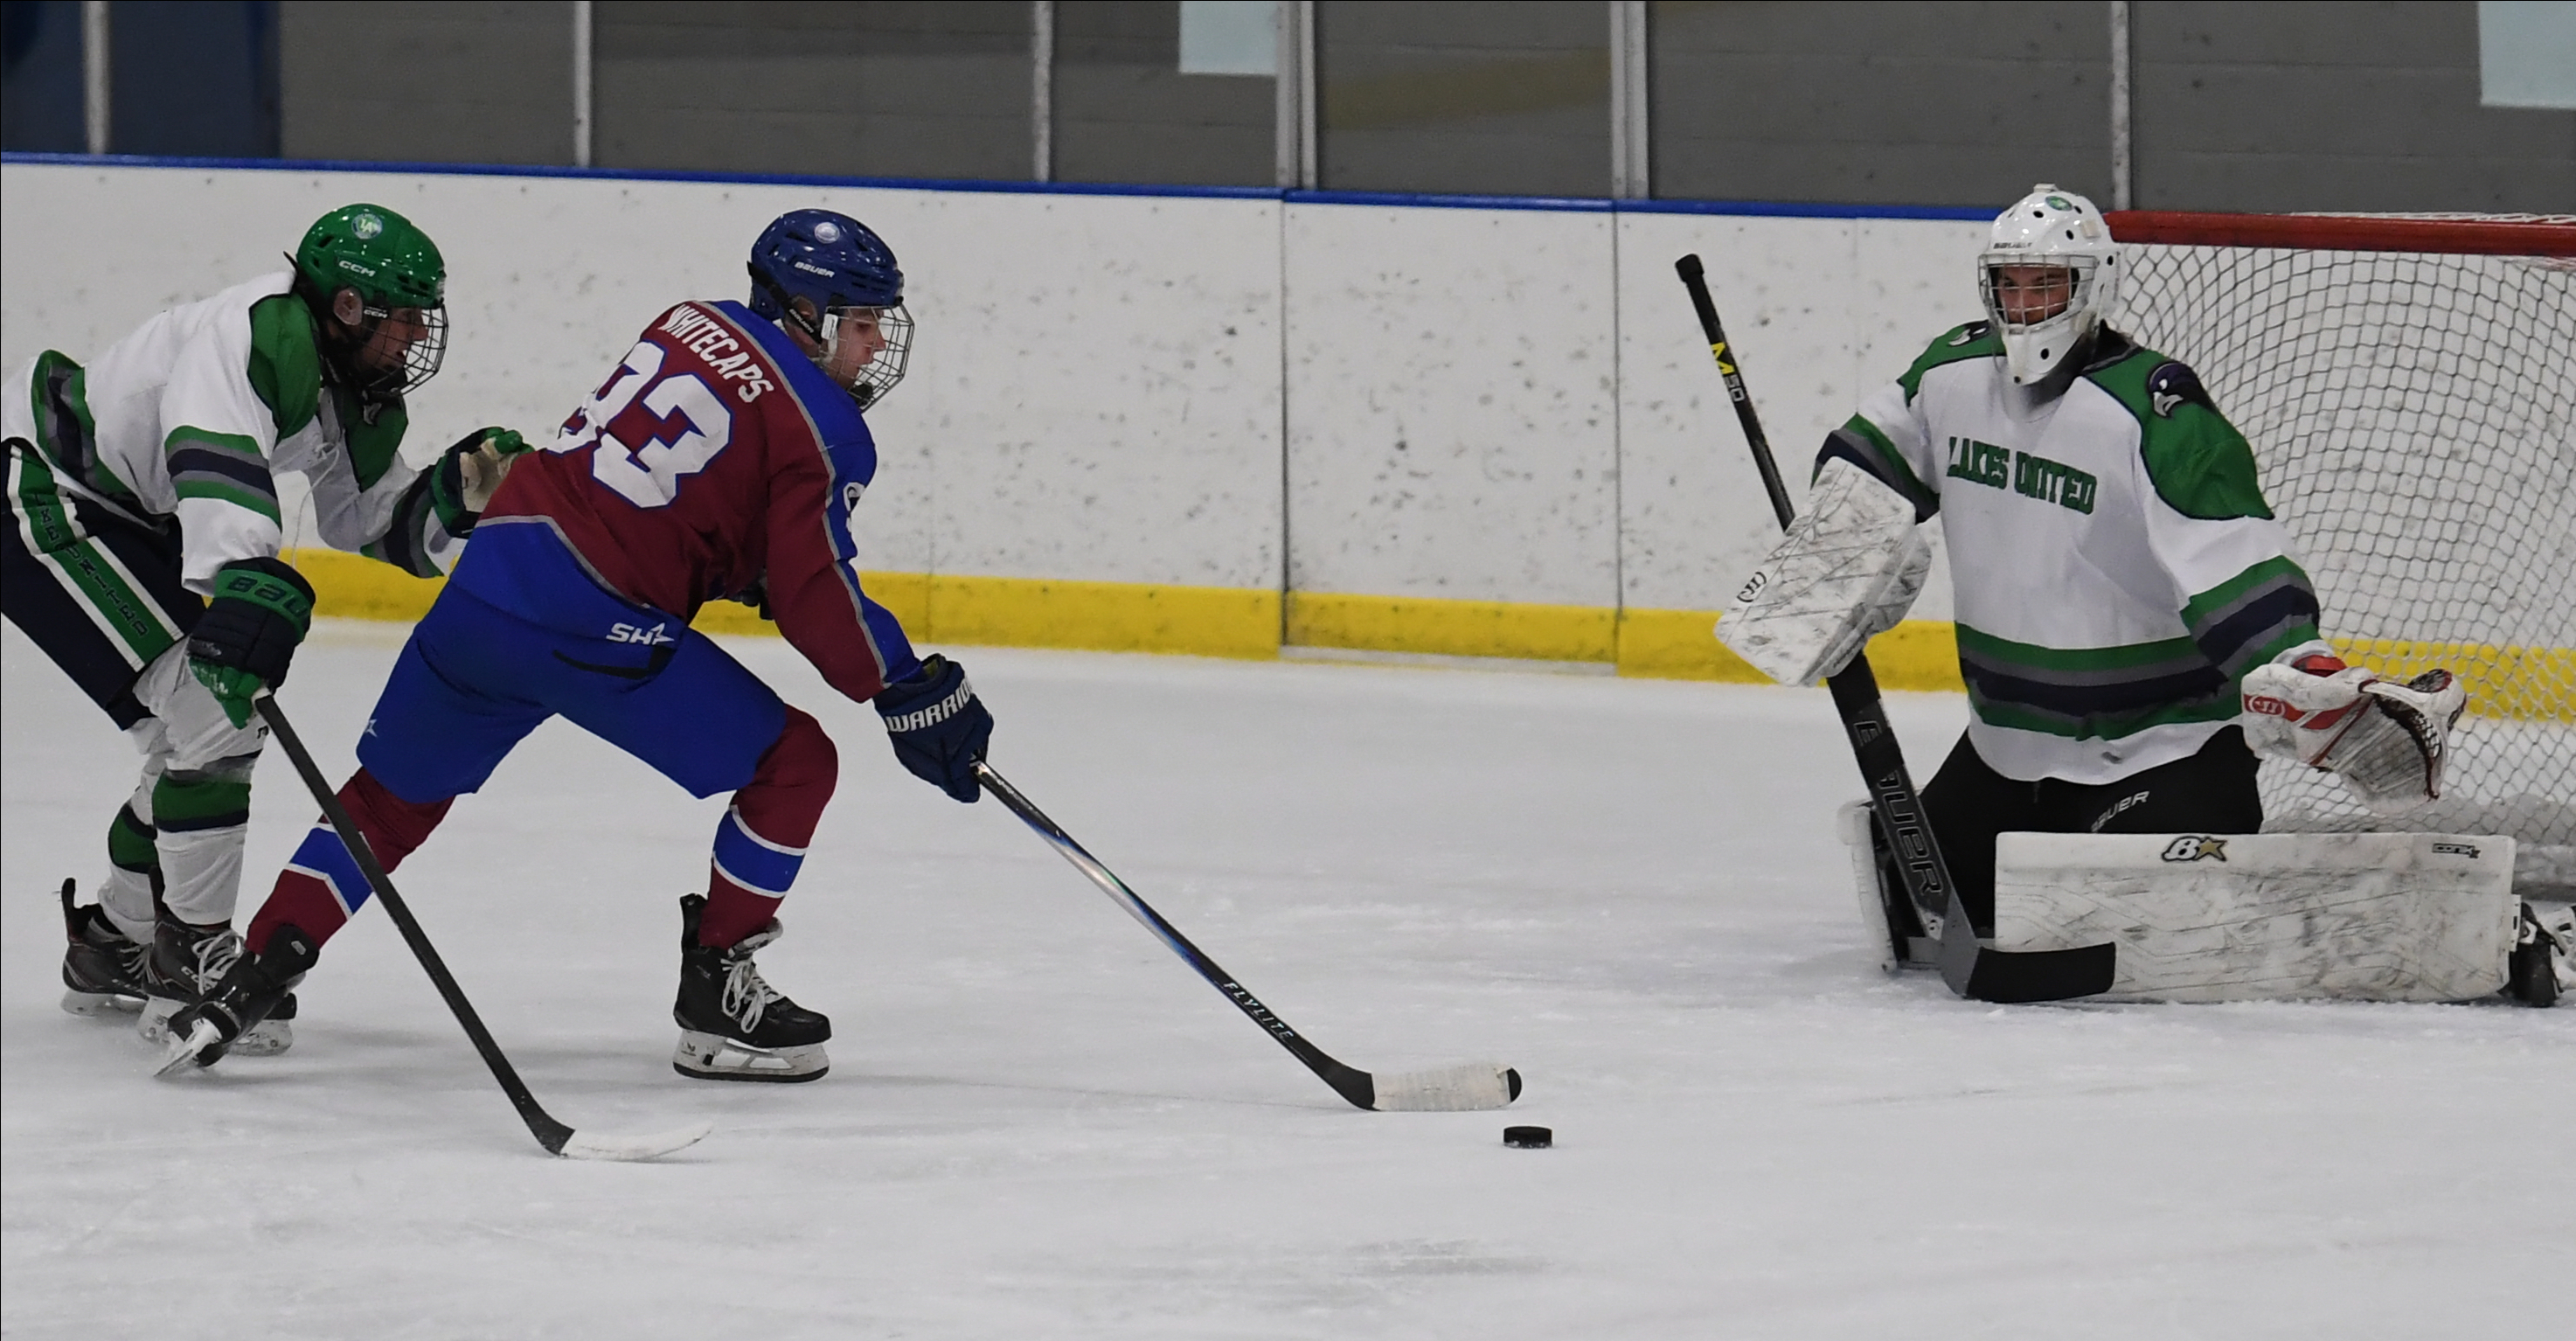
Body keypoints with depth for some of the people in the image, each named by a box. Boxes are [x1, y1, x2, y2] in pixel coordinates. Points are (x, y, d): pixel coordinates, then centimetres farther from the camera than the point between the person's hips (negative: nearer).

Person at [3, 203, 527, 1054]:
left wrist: (455, 495, -7)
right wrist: (250, 580, -57)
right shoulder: (261, 333, -28)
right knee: (212, 711, -18)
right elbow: (214, 458, -44)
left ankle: (113, 947, 29)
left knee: (221, 726, 15)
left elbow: (373, 522, 12)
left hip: (131, 520, 11)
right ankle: (194, 960, -11)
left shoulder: (360, 391, 4)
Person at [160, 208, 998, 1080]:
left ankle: (258, 974, 17)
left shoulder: (693, 325, 18)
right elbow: (814, 599, -7)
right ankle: (714, 1002, 9)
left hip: (486, 582, 7)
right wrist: (911, 694, 1)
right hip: (599, 630, -7)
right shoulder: (821, 430, -4)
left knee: (394, 791, 23)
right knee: (794, 765, 5)